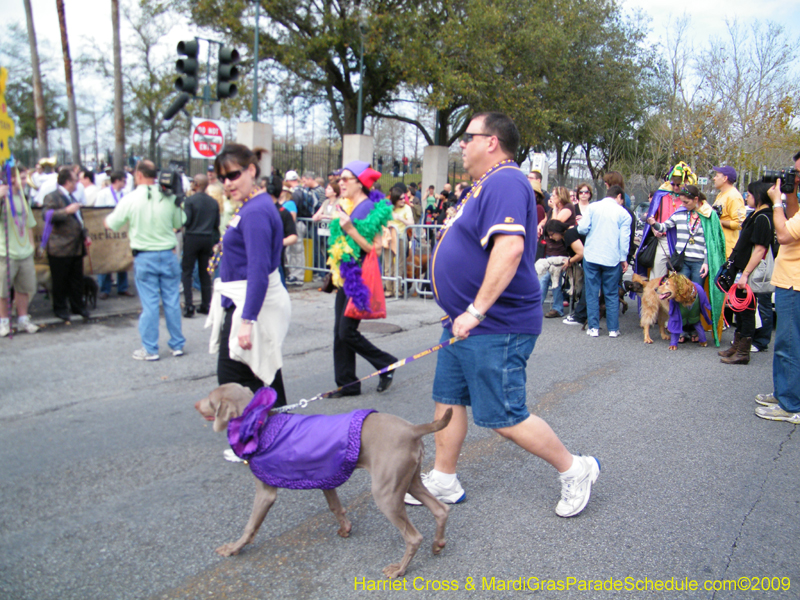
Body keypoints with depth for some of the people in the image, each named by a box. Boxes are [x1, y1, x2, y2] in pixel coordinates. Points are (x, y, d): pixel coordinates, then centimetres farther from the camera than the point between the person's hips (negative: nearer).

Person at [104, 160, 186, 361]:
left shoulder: (131, 199, -9)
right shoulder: (169, 198, -3)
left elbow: (111, 224, 2)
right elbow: (179, 223, 10)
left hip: (144, 257, -2)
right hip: (168, 255, 2)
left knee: (149, 304, 3)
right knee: (172, 301, 9)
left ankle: (150, 349, 10)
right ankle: (177, 345, 18)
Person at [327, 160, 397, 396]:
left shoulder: (370, 207, -11)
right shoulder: (346, 206, 13)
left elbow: (374, 248, -18)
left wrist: (349, 229, -24)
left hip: (361, 277, -8)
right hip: (345, 277, 8)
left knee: (347, 332, -8)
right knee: (339, 332, 7)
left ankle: (387, 364, 12)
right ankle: (347, 383, 17)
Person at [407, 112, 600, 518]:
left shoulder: (505, 182, -18)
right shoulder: (487, 185, 17)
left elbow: (510, 248, -31)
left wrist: (476, 311, -30)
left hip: (495, 328, -10)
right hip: (466, 324, 11)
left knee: (503, 417, -3)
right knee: (447, 399, 14)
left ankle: (575, 470, 17)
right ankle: (443, 481, 28)